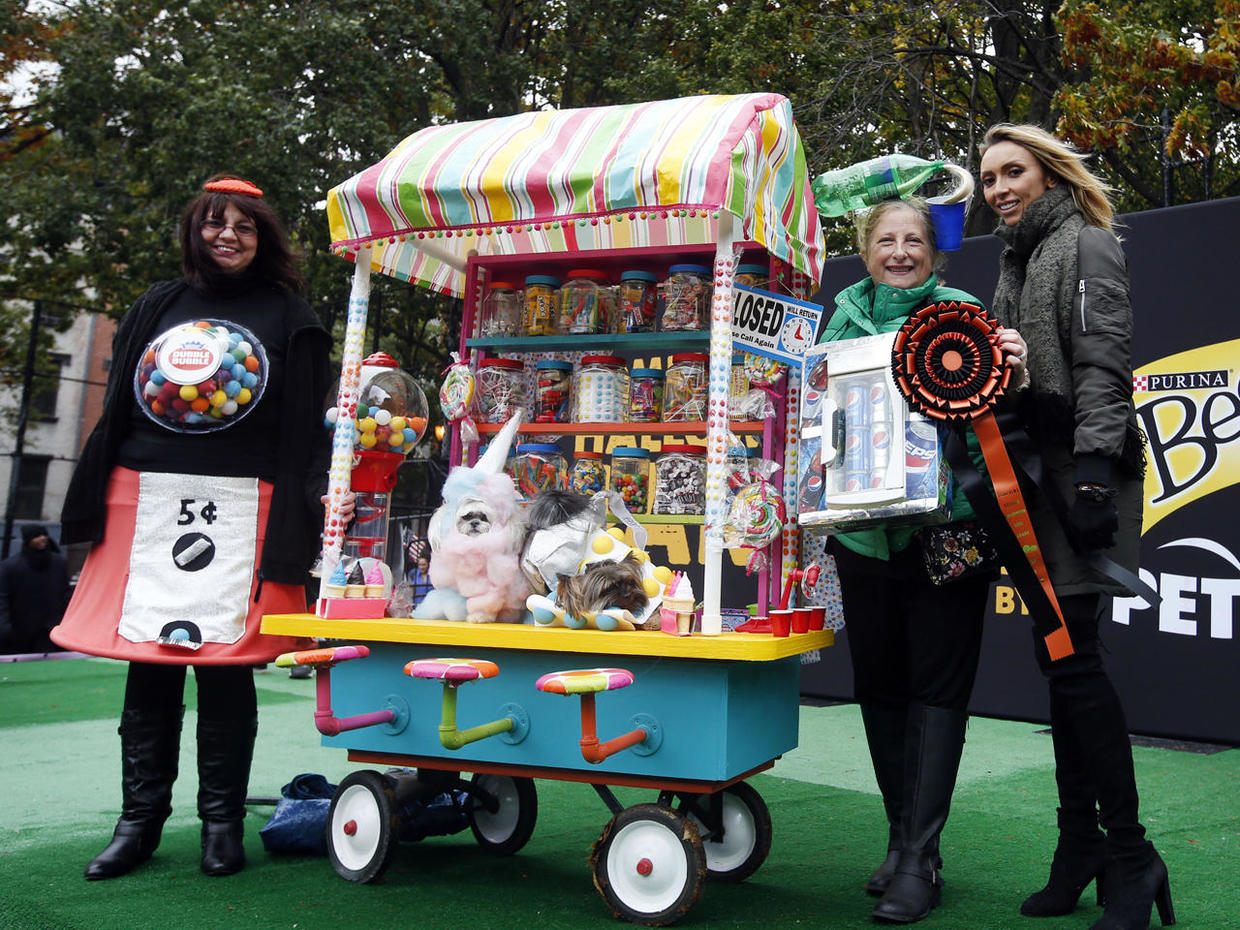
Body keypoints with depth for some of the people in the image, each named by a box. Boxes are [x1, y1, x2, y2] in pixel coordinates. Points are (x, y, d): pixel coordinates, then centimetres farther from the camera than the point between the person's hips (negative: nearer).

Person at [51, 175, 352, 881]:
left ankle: (224, 820, 13)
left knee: (225, 664, 0)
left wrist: (311, 503, -10)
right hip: (147, 502, 3)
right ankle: (140, 817, 18)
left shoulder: (288, 317, 7)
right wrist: (94, 506, 10)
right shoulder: (158, 307, 17)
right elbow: (117, 410, 15)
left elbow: (307, 427, 1)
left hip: (241, 509, -3)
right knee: (148, 661, 5)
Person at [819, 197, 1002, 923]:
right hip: (863, 532, 4)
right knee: (879, 687, 12)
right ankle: (903, 841, 27)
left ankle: (919, 861, 7)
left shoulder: (961, 314, 0)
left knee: (936, 691, -1)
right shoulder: (845, 315, 10)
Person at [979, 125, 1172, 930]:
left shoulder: (1085, 245, -3)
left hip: (1084, 470, -8)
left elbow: (1103, 366, -13)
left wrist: (1093, 476, -21)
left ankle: (1129, 856, 1)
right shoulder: (1017, 260, 22)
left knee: (1072, 656, -11)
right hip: (1039, 475, 8)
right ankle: (1081, 847, 17)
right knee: (1059, 656, 8)